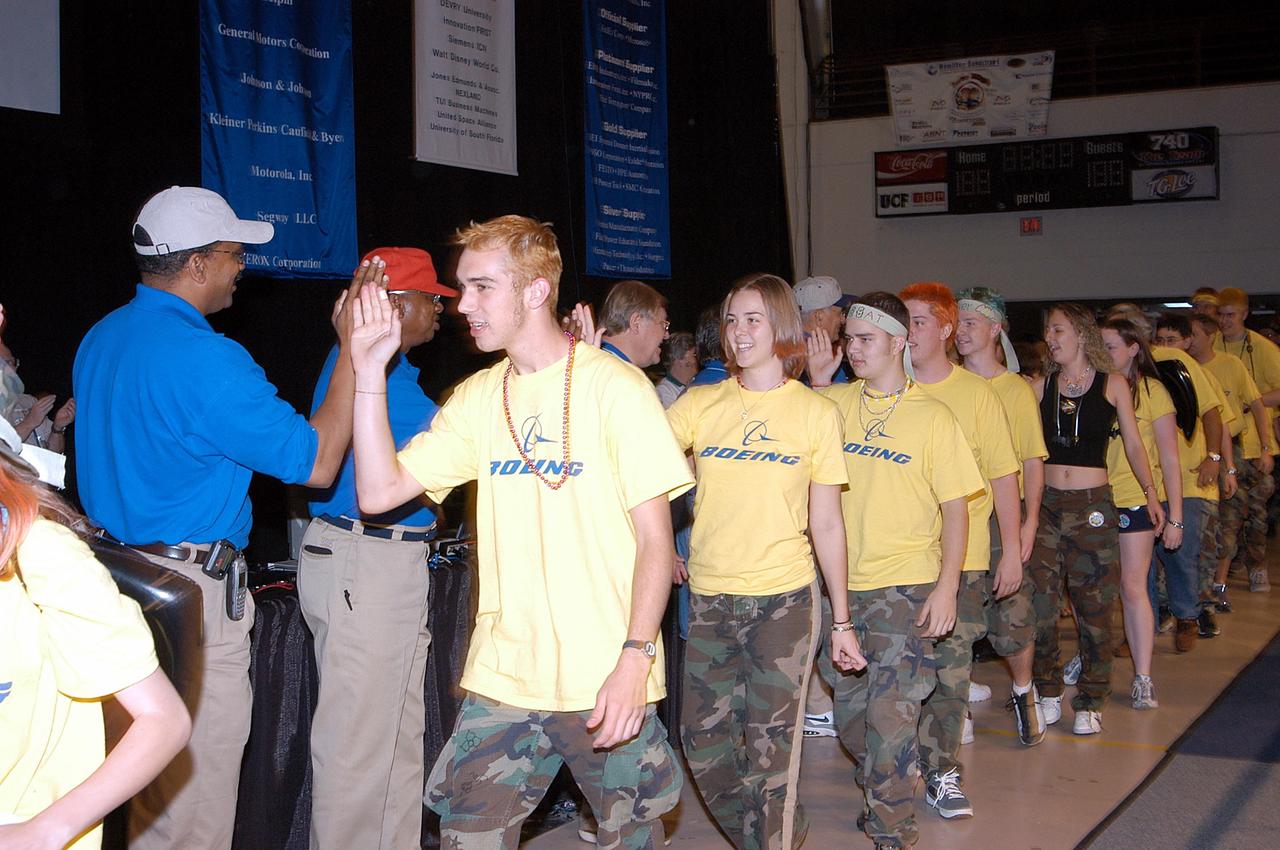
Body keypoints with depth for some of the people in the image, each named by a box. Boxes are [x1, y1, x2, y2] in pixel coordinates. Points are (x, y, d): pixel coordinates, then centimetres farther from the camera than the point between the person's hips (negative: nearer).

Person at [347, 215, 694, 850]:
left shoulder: (614, 386, -7)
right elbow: (379, 493, 1)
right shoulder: (477, 398, 8)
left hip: (606, 681, -4)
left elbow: (655, 539, -8)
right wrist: (369, 371, -4)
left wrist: (635, 656, -18)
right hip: (500, 676, 4)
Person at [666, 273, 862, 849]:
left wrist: (842, 620, 3)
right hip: (708, 600, 3)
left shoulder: (816, 413, 1)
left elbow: (826, 524, 3)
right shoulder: (699, 404, 5)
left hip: (784, 600, -3)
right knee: (703, 743, 8)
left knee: (770, 749, 0)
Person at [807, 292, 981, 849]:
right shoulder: (834, 401, 5)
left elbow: (955, 507, -4)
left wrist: (947, 586, -13)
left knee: (889, 714, -6)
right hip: (839, 580, 5)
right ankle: (884, 790, 38)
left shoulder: (933, 416, -5)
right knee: (849, 709, 14)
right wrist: (817, 380, 2)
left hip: (906, 584, -4)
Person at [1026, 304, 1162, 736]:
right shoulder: (1041, 387, 7)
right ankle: (1048, 693, 16)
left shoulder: (1112, 385, 3)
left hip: (1093, 505, -2)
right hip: (1045, 503, 2)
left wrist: (1150, 492, -2)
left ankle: (1091, 701, 14)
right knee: (1040, 604, -2)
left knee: (1093, 607, 2)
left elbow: (1133, 444, 5)